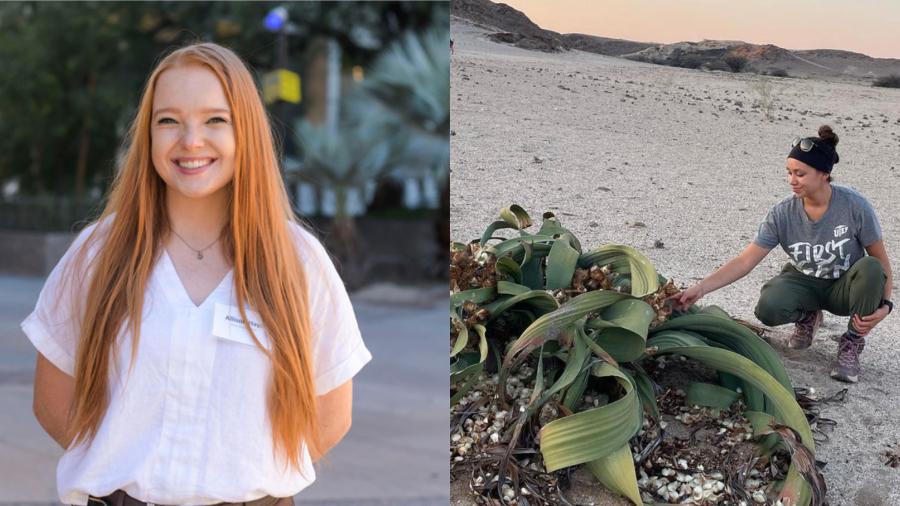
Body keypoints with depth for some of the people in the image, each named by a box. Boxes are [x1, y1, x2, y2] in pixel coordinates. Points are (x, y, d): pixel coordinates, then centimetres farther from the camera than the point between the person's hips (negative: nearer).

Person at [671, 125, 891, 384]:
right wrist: (699, 289, -27)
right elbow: (744, 261, -17)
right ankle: (807, 316, 7)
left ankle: (852, 343, -12)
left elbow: (881, 261, -12)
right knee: (768, 308, -31)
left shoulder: (854, 206, -20)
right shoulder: (783, 213, -16)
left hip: (844, 287, -1)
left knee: (870, 268, -35)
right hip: (805, 282, 1)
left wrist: (884, 304, -27)